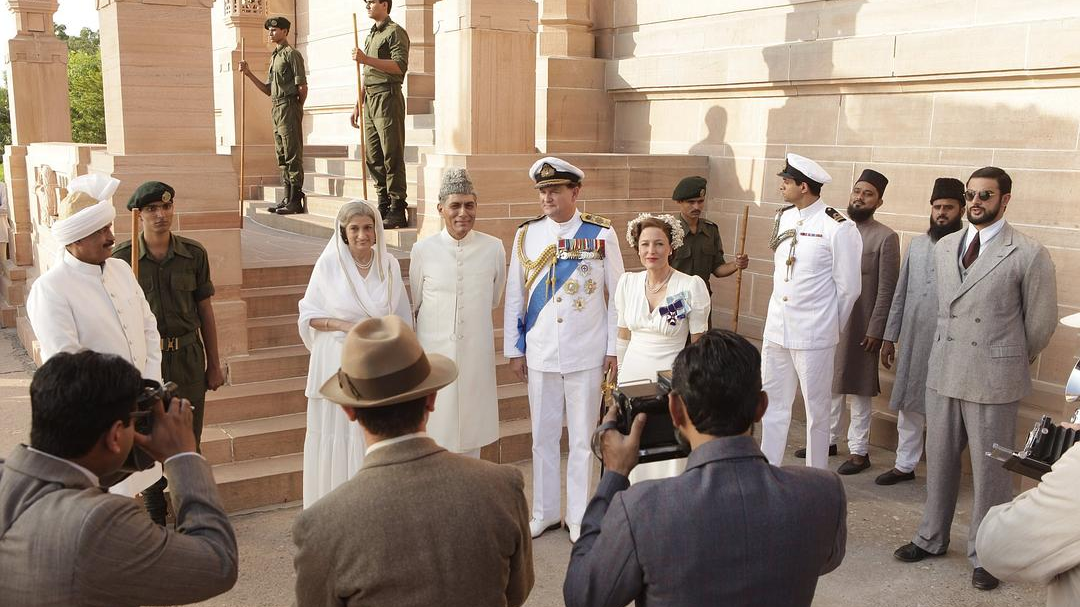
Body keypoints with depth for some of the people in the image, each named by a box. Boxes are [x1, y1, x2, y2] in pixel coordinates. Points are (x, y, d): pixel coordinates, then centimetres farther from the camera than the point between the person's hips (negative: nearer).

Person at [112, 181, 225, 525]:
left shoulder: (193, 254, -1)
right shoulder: (122, 257, -5)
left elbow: (205, 310, 5)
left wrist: (214, 364, 7)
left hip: (187, 358, 1)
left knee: (189, 441, 8)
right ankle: (154, 518, 25)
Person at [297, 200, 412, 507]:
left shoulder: (389, 265, 2)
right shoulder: (328, 264, -5)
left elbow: (402, 319, 9)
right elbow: (308, 314, 0)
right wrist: (343, 325, -15)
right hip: (338, 363, -2)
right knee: (336, 435, 2)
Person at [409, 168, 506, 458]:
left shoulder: (493, 248, -2)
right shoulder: (423, 250, -5)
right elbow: (414, 303, 9)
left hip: (476, 352, 1)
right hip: (434, 351, -1)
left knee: (472, 435, 10)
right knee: (435, 431, 3)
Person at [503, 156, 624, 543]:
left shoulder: (601, 234, -4)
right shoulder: (526, 235, 3)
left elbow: (616, 293, 0)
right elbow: (515, 295, 7)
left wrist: (613, 348, -1)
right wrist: (514, 349, 6)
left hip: (586, 354, -2)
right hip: (540, 353, 2)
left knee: (582, 439, 8)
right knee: (543, 437, 12)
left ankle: (579, 517, 22)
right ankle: (545, 512, 27)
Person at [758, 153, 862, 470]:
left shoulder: (838, 228, -13)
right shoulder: (783, 218, 8)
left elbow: (849, 287, -7)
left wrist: (830, 326, 1)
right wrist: (780, 315, 14)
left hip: (814, 336, -7)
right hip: (776, 328, 7)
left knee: (816, 409, 7)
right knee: (774, 405, 14)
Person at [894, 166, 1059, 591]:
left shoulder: (1029, 254, -9)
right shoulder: (944, 247, 8)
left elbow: (1041, 321, -3)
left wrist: (1012, 362, 9)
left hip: (993, 378, -5)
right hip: (943, 372, 5)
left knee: (990, 469, 6)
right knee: (939, 460, 16)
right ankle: (932, 538, 31)